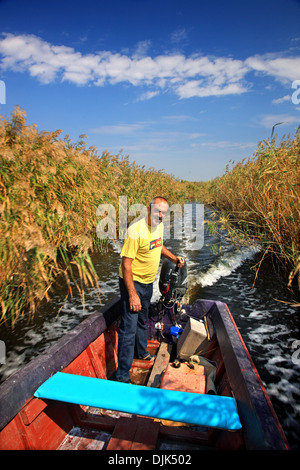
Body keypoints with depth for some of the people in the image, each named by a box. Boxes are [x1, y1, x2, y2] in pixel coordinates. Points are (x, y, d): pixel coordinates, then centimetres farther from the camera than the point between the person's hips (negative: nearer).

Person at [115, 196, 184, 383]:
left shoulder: (159, 226, -3)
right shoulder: (136, 230, -28)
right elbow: (126, 264, -27)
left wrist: (174, 258, 6)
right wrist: (132, 294, -28)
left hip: (148, 282, 8)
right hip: (132, 282, -8)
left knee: (143, 320, 26)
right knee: (129, 327, -5)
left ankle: (142, 352, 49)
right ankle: (122, 375, 8)